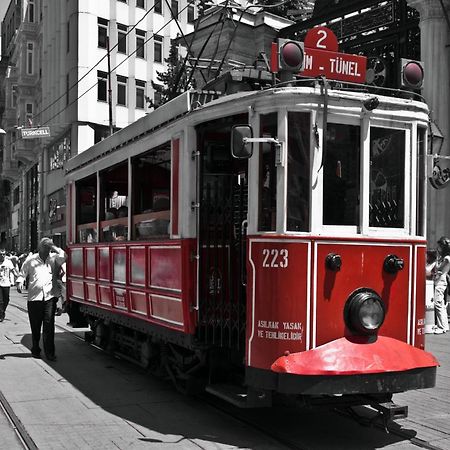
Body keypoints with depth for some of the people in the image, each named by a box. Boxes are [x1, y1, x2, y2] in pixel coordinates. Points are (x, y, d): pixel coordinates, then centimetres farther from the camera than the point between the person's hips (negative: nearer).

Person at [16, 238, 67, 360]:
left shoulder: (53, 258, 9)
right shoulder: (31, 259, 9)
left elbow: (64, 257, -9)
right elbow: (22, 273, 14)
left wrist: (54, 248, -3)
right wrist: (20, 281, -4)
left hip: (50, 296, -1)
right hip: (34, 297, 1)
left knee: (49, 325, -6)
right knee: (35, 326, 8)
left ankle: (49, 352, -5)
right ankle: (35, 349, 22)